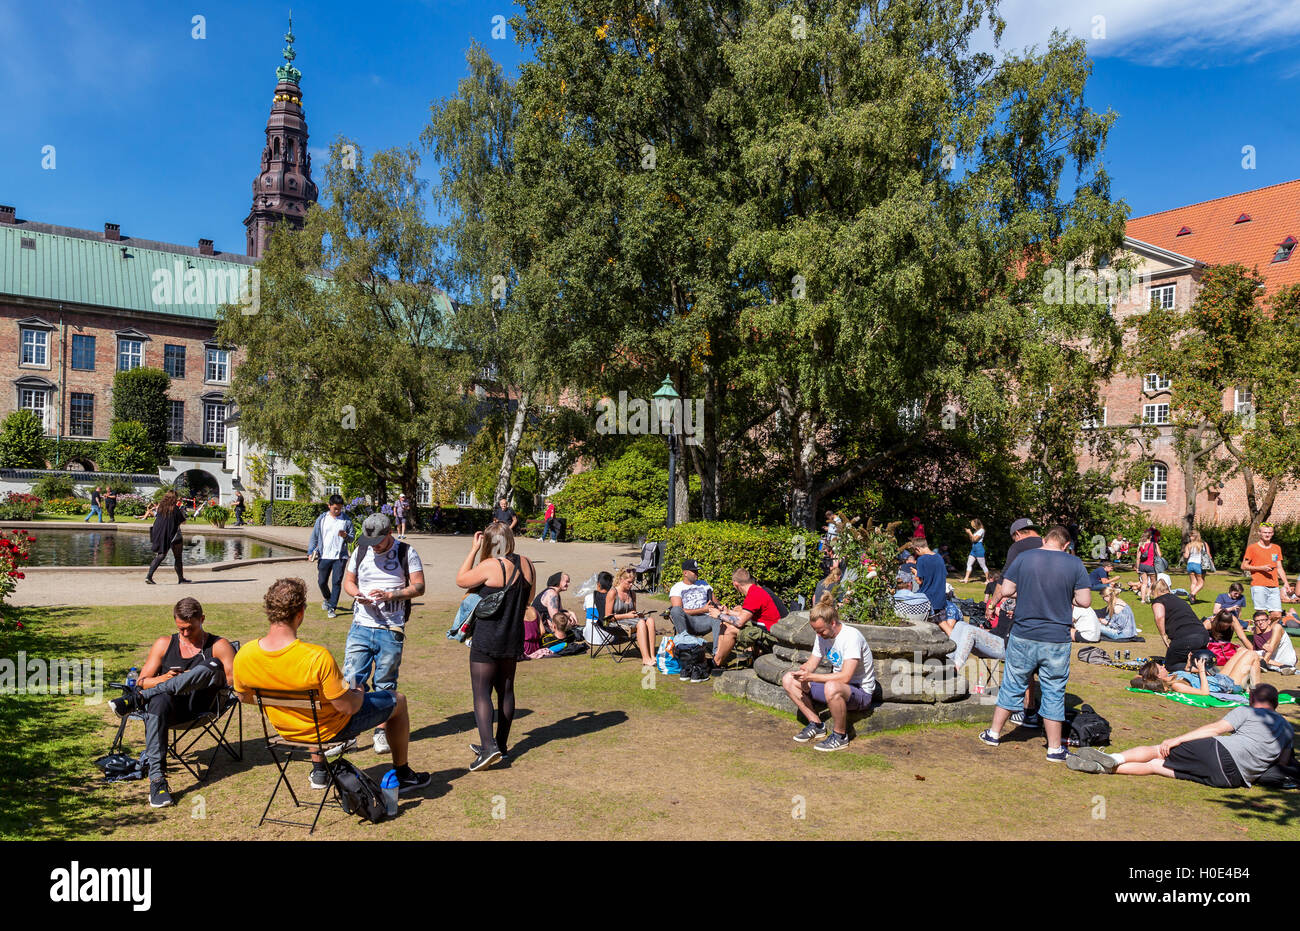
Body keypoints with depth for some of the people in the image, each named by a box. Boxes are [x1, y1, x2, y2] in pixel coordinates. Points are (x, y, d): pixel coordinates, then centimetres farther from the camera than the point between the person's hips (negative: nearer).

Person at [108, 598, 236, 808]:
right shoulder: (164, 644, 20)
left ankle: (138, 698, -30)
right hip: (171, 705, 2)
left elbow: (235, 679, 0)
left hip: (201, 705, -2)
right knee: (158, 702, -36)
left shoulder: (218, 645, 12)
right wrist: (164, 679, -6)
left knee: (214, 665, -30)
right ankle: (157, 779, -39)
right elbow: (142, 681, 14)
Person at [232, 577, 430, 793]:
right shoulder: (317, 657, -37)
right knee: (398, 700, 17)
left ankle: (319, 772, 45)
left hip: (285, 731, 6)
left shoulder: (243, 656, -21)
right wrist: (358, 694, -5)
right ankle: (402, 775, 31)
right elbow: (348, 707, -27)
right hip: (331, 729, -6)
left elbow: (244, 697, 0)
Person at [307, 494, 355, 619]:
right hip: (324, 556, 2)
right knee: (322, 582, 7)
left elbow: (352, 537, 7)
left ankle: (332, 608, 1)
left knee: (336, 582, -5)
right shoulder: (321, 519, 5)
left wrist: (346, 536, -16)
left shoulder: (346, 520, 3)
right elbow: (314, 536, 9)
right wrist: (311, 552, 0)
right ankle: (327, 599, 36)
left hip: (340, 557, -1)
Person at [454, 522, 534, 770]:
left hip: (487, 639, -7)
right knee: (505, 690, 16)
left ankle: (489, 746, -13)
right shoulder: (527, 564, 1)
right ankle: (502, 745, 25)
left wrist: (473, 550, 2)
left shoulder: (490, 566, -18)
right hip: (514, 638, 7)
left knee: (481, 692, -2)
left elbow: (461, 580, -1)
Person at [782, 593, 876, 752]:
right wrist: (803, 671, -17)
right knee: (788, 679, -2)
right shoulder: (822, 636, 1)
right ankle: (816, 725, 7)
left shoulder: (852, 636, -24)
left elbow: (845, 677, -31)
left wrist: (810, 676, -29)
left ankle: (840, 736, -16)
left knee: (832, 688, -42)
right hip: (837, 684, 8)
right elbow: (811, 665, 8)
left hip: (861, 692, -8)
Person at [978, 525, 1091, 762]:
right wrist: (1066, 596, 14)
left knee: (1012, 685, 14)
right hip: (1057, 640, -1)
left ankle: (994, 733, 24)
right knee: (1054, 692, 9)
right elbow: (1085, 601, -5)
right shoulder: (1075, 563, -4)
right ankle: (1054, 748, 16)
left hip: (1023, 637, 1)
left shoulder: (1024, 558, -2)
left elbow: (1007, 590, -1)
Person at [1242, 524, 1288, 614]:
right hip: (1258, 586, -5)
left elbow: (1279, 568, 21)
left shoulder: (1277, 548, 17)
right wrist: (1261, 568, -11)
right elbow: (1243, 566, 0)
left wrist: (1285, 582, 9)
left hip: (1274, 586, 5)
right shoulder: (1252, 548, 1)